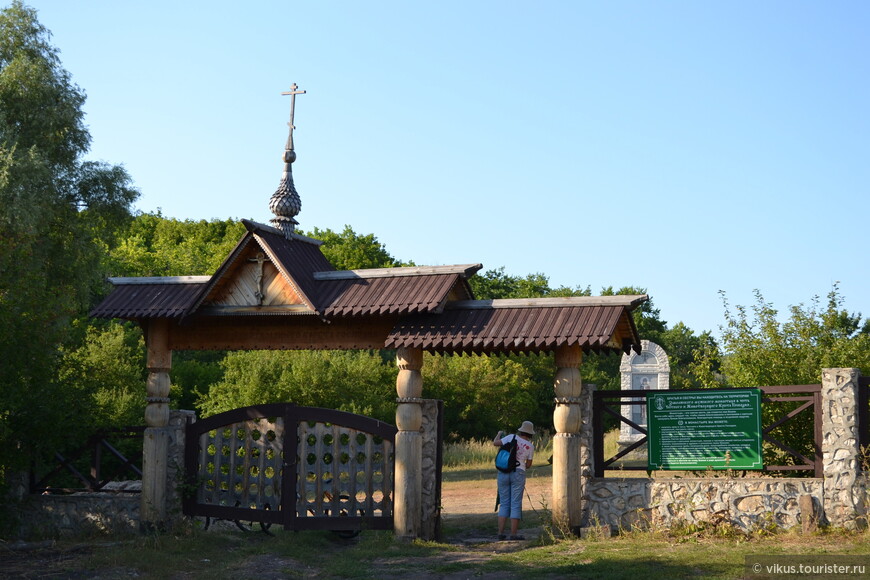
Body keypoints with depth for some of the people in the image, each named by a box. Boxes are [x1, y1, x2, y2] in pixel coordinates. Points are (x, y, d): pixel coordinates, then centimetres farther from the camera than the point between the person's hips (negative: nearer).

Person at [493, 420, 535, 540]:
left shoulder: (512, 438, -1)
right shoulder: (530, 446, 0)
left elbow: (495, 443, -1)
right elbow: (528, 465, 7)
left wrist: (499, 434, 18)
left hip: (503, 473, 2)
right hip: (518, 474, -2)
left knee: (504, 504, 8)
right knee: (516, 504, 2)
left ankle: (501, 533, 4)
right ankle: (514, 534, -2)